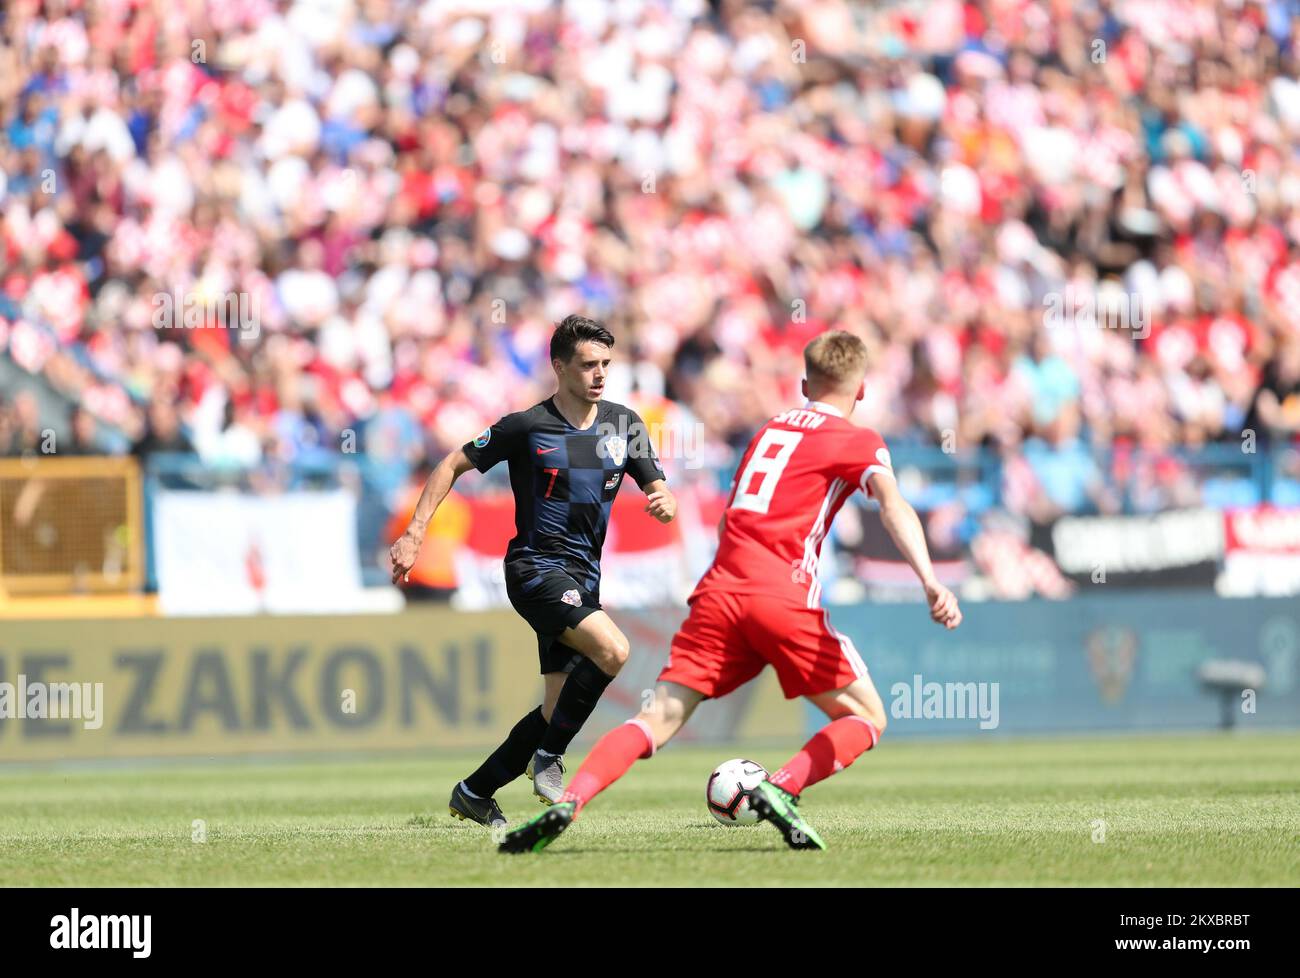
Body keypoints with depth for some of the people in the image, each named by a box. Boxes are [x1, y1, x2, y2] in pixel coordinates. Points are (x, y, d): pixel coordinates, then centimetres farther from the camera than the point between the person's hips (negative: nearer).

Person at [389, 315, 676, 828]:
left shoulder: (623, 424, 6)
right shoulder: (526, 426, -8)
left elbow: (656, 489, 8)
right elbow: (453, 465, 0)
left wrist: (665, 504, -17)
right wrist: (415, 533, -7)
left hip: (582, 576, 6)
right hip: (535, 568, -6)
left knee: (560, 707, 4)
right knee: (612, 650, -27)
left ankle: (474, 793, 19)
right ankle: (548, 757, -10)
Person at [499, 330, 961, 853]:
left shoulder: (770, 428, 26)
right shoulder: (859, 441, 9)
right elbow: (893, 505, -9)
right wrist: (930, 580, -22)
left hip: (720, 588, 5)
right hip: (783, 595, -5)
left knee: (661, 717, -3)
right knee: (866, 719, 9)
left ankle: (569, 802, -25)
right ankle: (781, 789, -15)